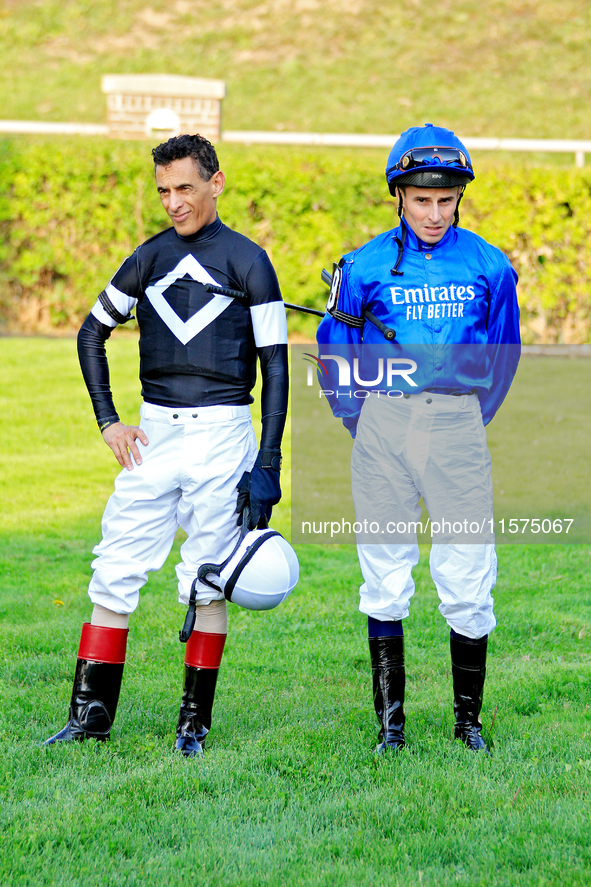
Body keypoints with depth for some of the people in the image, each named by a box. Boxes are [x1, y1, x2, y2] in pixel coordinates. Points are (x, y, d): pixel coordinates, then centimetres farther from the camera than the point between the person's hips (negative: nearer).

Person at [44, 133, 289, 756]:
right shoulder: (150, 257, 9)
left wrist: (267, 464, -8)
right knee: (115, 570, 0)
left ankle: (195, 721, 9)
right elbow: (91, 334, 19)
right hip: (153, 434, 4)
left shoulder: (247, 262, -2)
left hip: (221, 433, -4)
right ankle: (91, 713, 5)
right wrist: (108, 422, 8)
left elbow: (274, 366, -2)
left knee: (206, 582, 0)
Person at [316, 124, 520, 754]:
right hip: (384, 426, 0)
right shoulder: (365, 267, 1)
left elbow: (504, 355, 13)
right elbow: (334, 353, 10)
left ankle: (468, 718, 11)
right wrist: (365, 426, 5)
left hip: (457, 425, 0)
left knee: (468, 582, -3)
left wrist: (471, 425, 8)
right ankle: (389, 719, 12)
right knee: (385, 582, 3)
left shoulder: (488, 266, 3)